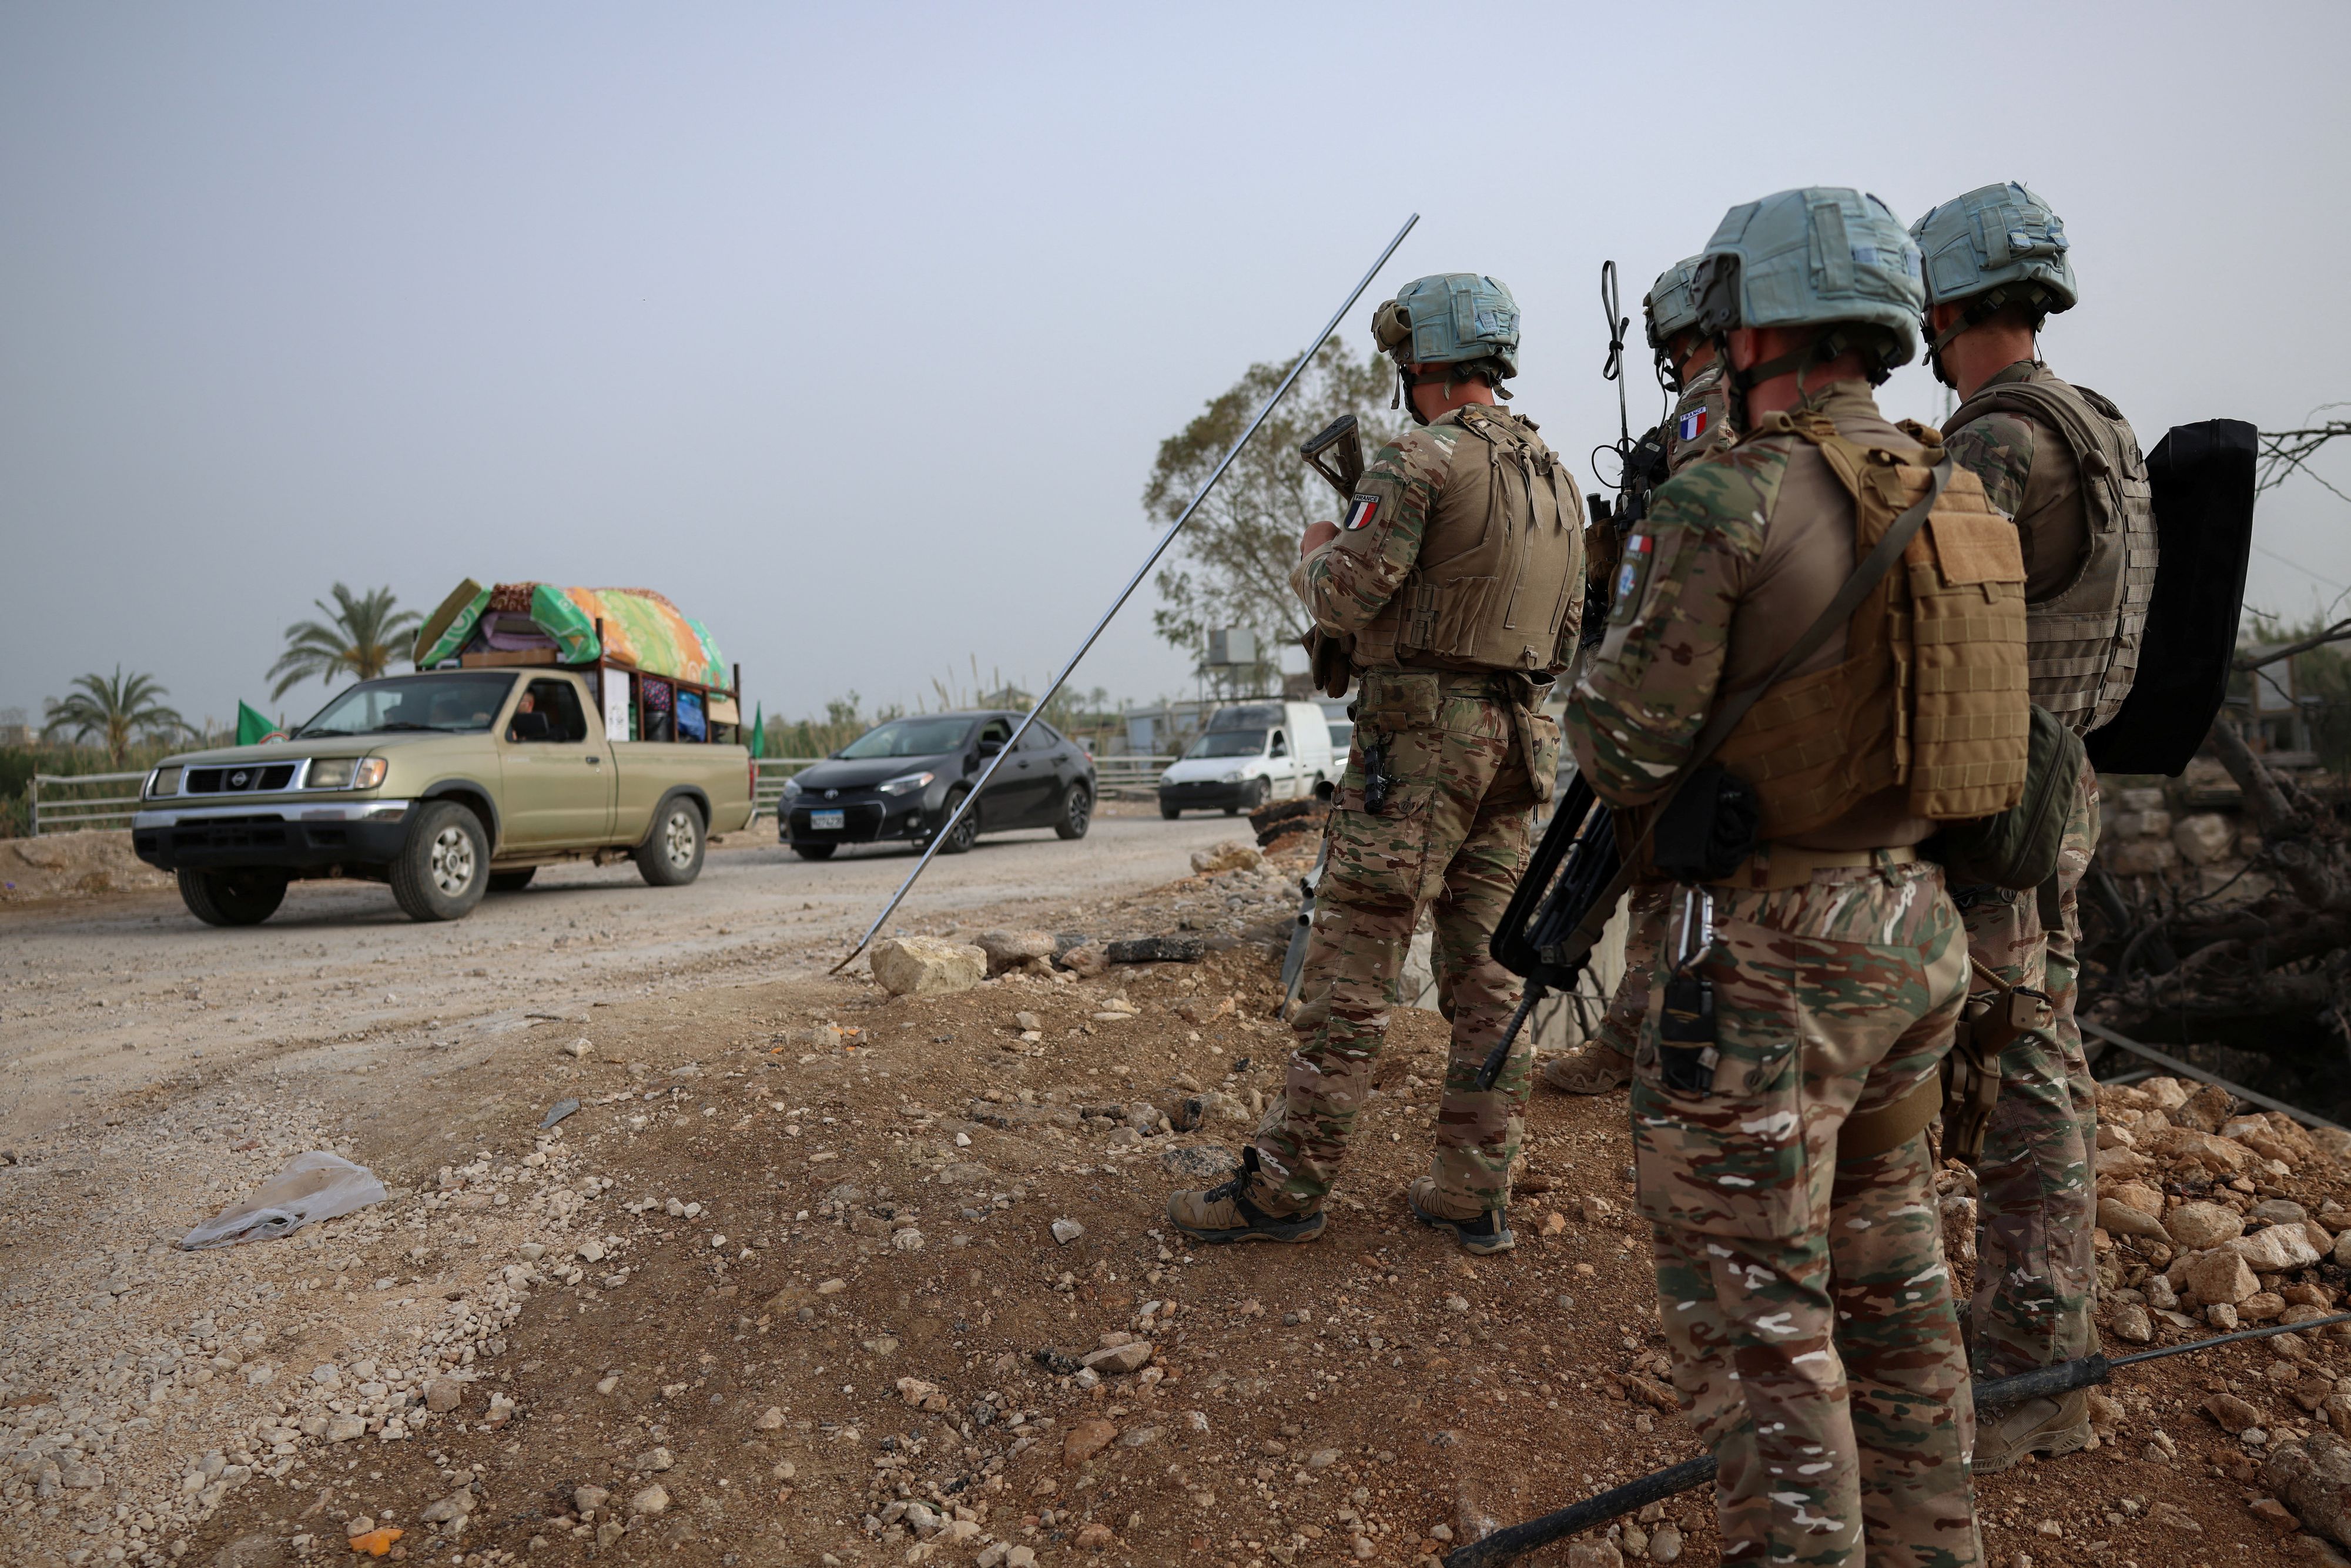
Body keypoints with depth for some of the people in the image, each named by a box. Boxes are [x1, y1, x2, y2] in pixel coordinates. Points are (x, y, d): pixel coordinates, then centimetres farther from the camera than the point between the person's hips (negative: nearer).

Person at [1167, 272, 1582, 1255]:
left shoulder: (1422, 458, -9)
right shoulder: (1557, 479, 17)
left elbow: (1346, 597, -14)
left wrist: (1316, 553, 6)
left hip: (1420, 736, -8)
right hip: (1519, 739, 8)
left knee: (1352, 972, -4)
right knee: (1486, 975, 10)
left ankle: (1284, 1187, 4)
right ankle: (1475, 1196, 15)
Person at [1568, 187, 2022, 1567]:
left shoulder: (1732, 496, -17)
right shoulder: (1960, 495, 8)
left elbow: (1623, 748, -15)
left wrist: (1630, 606, 4)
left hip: (1771, 954, -8)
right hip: (1920, 933, 9)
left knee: (1755, 1311, 4)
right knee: (1890, 1274, 22)